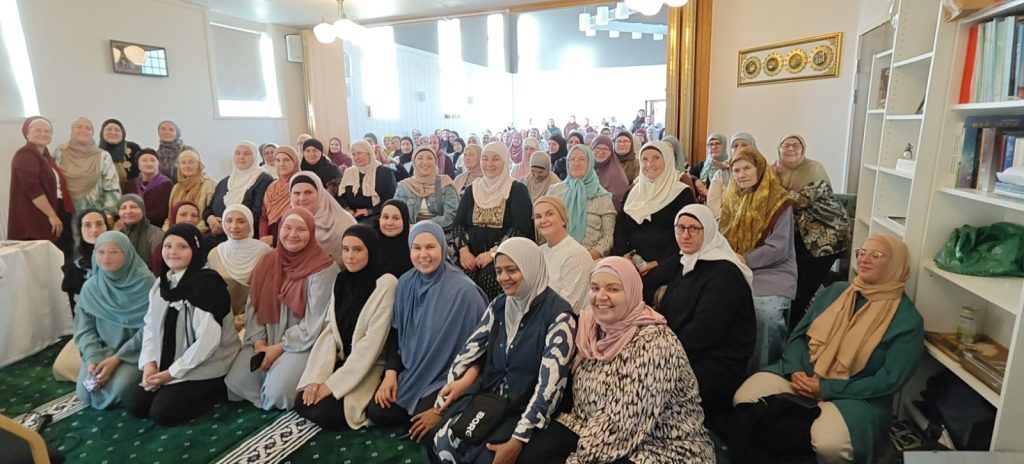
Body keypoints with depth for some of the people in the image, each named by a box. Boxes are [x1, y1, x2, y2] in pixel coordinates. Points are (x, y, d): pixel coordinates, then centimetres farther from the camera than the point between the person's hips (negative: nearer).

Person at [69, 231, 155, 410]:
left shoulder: (145, 282, -14)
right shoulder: (90, 287, 0)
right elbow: (85, 327, 4)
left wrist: (117, 358, -17)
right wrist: (92, 359, -13)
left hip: (135, 350, -4)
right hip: (102, 350, 4)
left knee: (118, 389, -24)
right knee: (85, 392, -14)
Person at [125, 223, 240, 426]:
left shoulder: (208, 283, -19)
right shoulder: (162, 283, 7)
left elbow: (208, 339, -23)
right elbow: (150, 325, 9)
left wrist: (172, 372, -17)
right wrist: (149, 363, -6)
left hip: (205, 368, -8)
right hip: (165, 366, 8)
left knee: (162, 412, -15)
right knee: (133, 404, -2)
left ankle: (214, 391, 6)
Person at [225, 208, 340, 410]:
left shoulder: (324, 268, -15)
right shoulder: (267, 261, 4)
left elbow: (314, 323, -15)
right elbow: (253, 306, 6)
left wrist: (279, 348, -13)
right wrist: (258, 341, -8)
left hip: (302, 344, -5)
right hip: (265, 340, 6)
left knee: (276, 392, -23)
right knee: (235, 384, -11)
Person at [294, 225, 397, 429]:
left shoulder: (386, 284, -17)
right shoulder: (342, 280, 4)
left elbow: (372, 342, -19)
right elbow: (330, 330, 1)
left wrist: (334, 383, -18)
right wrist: (317, 377, -11)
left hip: (369, 368, -6)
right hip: (340, 360, 6)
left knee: (324, 413, -18)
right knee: (302, 403, -10)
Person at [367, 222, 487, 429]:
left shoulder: (463, 290, -22)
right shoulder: (405, 283, -3)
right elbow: (395, 332, 8)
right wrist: (390, 372, -5)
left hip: (446, 378, -5)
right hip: (410, 372, 6)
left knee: (423, 427, -20)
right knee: (376, 412, -8)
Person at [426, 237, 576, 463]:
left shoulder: (558, 314, -15)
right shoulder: (498, 305, 5)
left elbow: (550, 382, -19)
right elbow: (471, 350, 5)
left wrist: (518, 440, -21)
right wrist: (439, 406, -3)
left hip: (525, 408, -4)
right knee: (441, 442, -15)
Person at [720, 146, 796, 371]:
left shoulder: (779, 201, -6)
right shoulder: (731, 199, 12)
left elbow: (779, 248, -11)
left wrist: (744, 260, -17)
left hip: (772, 271, -4)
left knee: (766, 313, -32)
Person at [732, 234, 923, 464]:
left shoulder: (907, 320, -4)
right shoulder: (833, 291, 10)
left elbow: (889, 380, -11)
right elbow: (798, 335, 9)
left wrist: (826, 389, -16)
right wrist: (795, 371, -11)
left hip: (855, 397, -3)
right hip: (801, 376, 4)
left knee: (829, 443, -35)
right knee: (743, 400, -20)